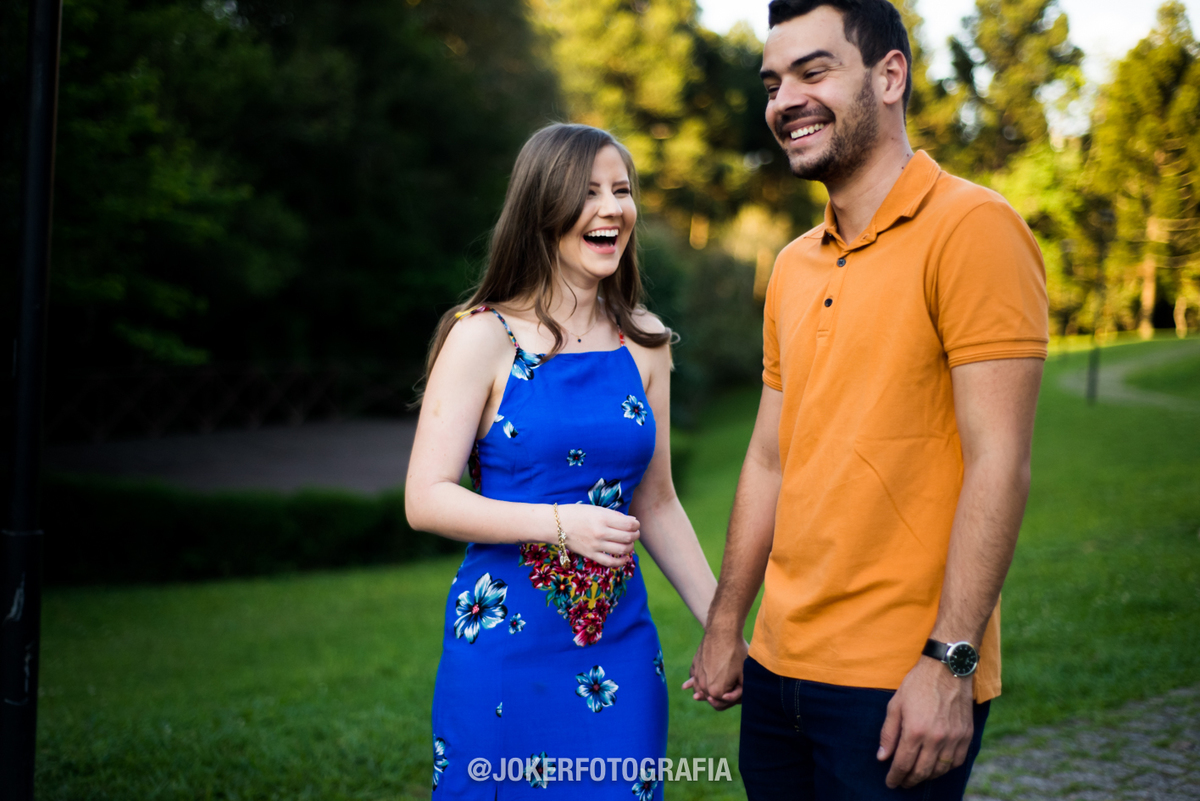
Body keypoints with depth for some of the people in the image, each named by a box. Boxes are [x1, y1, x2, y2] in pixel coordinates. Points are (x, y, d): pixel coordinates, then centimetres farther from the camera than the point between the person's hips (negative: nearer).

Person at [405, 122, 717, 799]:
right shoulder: (485, 337, -7)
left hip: (622, 648, 4)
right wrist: (561, 524, -21)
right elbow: (426, 498, -10)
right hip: (506, 645, -4)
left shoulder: (645, 344, 6)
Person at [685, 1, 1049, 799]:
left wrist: (950, 661, -19)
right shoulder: (794, 267, 12)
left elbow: (998, 463, -16)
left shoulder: (971, 227, -11)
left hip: (901, 687, -7)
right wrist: (725, 628, 15)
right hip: (780, 668, 7)